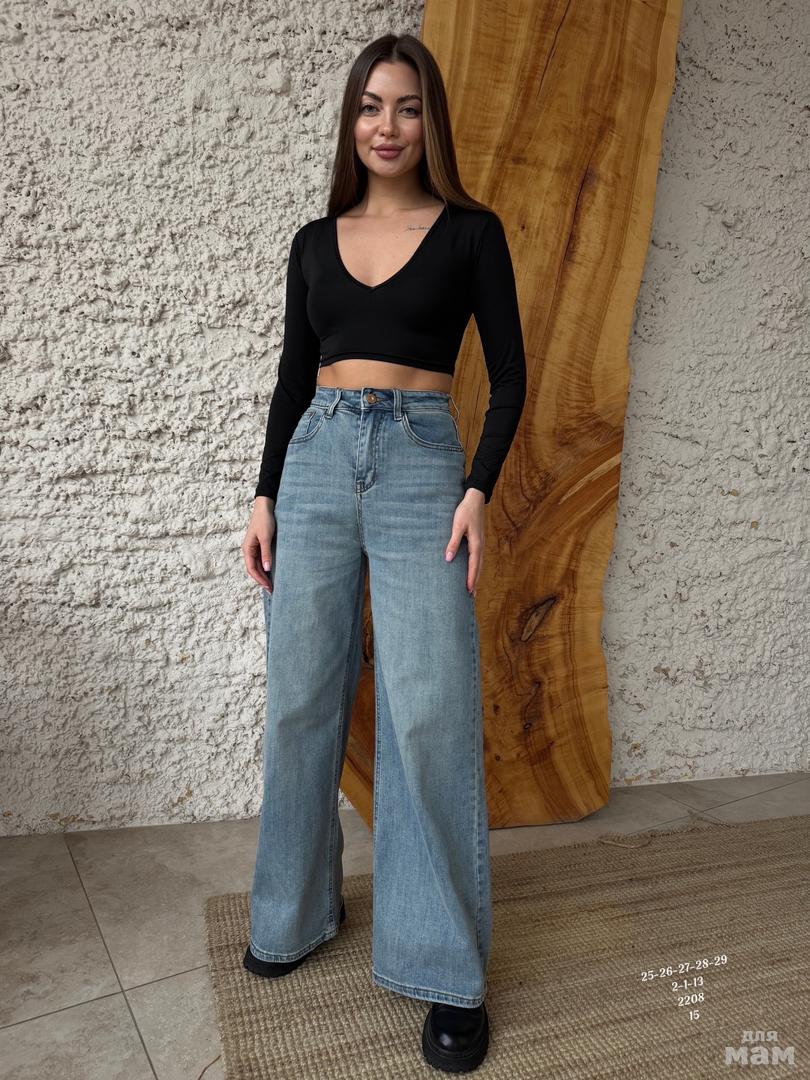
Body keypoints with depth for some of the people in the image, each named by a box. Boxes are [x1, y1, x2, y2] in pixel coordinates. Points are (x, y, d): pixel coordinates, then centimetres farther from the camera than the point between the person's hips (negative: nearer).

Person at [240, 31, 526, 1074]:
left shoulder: (470, 231, 6)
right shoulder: (315, 242, 15)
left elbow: (508, 376, 2)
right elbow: (292, 377, 15)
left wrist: (478, 489, -11)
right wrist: (265, 496, 7)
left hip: (421, 463, -3)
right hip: (316, 461, 4)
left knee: (430, 709, -7)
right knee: (301, 700, 6)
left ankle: (446, 968, 8)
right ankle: (298, 909, 27)